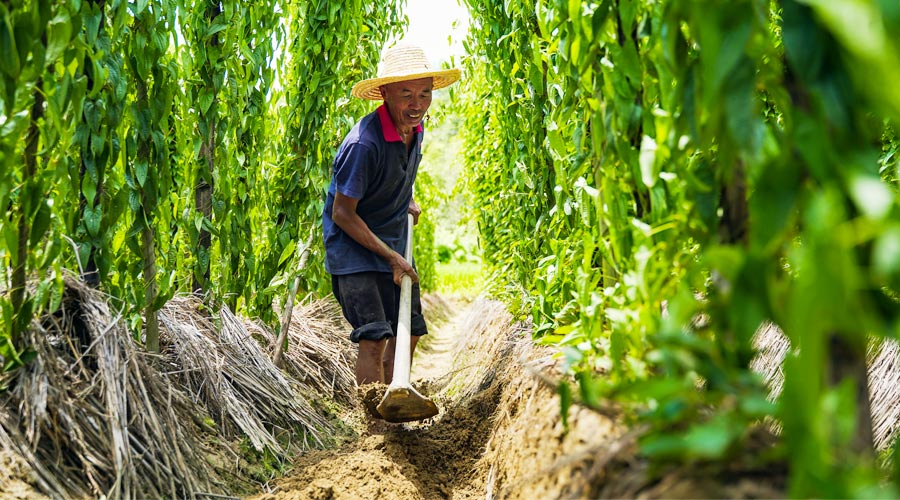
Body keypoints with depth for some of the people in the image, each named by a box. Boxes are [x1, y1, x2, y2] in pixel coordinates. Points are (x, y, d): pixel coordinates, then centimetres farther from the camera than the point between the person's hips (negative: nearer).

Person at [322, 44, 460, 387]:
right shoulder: (363, 143, -27)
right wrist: (392, 257, -20)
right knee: (374, 339, -16)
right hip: (353, 247, -8)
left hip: (394, 243, 8)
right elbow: (343, 214, -22)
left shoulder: (415, 127, -1)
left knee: (408, 333, 13)